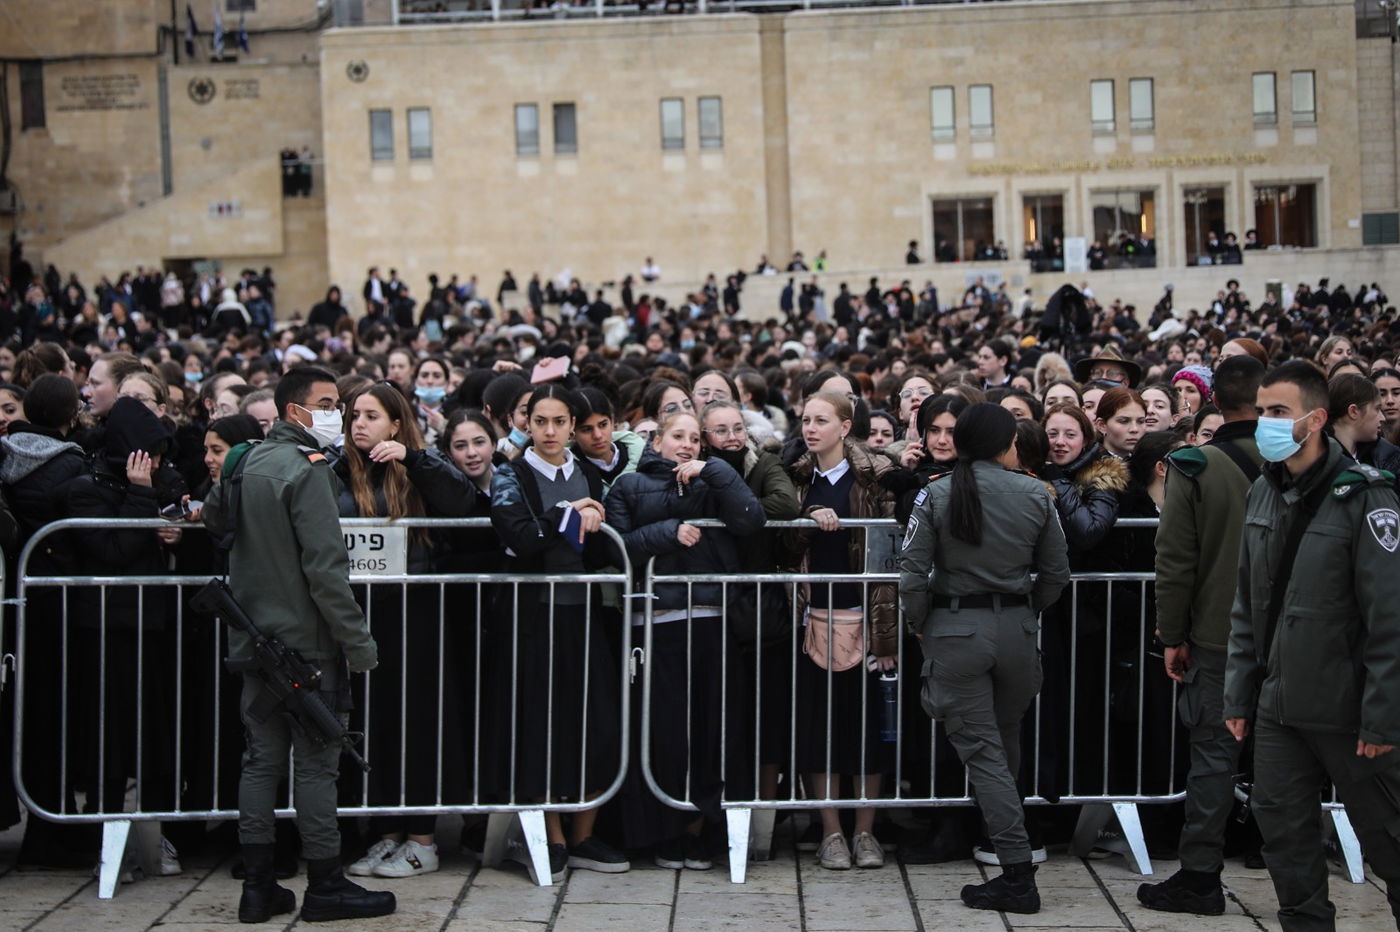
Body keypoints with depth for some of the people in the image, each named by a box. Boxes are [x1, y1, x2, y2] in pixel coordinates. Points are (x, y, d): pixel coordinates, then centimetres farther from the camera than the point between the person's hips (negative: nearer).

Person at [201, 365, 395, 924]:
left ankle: (258, 887, 13)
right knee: (316, 763, 0)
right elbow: (326, 567, -21)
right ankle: (325, 886, 6)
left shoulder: (245, 461, 8)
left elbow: (213, 518, 27)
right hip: (305, 639, -8)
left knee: (261, 759, 9)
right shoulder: (307, 470, -16)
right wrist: (359, 643, -18)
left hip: (254, 640, 8)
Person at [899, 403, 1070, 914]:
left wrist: (919, 624, 5)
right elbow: (1056, 573, 4)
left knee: (982, 750, -1)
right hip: (1016, 628, 3)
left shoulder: (936, 494, -6)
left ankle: (1018, 875, -6)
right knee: (1007, 740, 19)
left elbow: (912, 571, -9)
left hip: (955, 629, -3)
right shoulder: (1035, 495, -1)